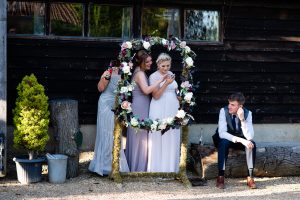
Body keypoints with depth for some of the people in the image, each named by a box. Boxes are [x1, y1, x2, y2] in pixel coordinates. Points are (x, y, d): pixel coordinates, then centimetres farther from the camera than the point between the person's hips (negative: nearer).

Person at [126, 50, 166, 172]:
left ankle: (134, 166, 21)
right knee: (140, 138, -3)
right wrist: (160, 80, -28)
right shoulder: (140, 73, -14)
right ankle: (139, 168, 3)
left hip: (142, 108, 10)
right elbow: (146, 90, -29)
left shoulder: (141, 73, 16)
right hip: (140, 109, -10)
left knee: (139, 138, 14)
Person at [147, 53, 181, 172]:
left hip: (173, 109, 6)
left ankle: (170, 167, 15)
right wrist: (166, 83, -22)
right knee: (159, 139, -3)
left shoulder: (170, 74, 11)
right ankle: (158, 168, 5)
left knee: (172, 139, 7)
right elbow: (156, 96, -14)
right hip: (160, 110, -6)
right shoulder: (154, 76, -7)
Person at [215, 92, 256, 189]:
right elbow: (222, 133, -30)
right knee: (223, 143, -36)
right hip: (227, 139, -2)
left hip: (241, 140, 2)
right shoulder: (224, 111, -22)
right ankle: (220, 177, -29)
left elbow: (250, 136, -27)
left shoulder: (247, 113, -18)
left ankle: (250, 177, -21)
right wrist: (240, 140, -40)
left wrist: (242, 119, -38)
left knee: (251, 144, -29)